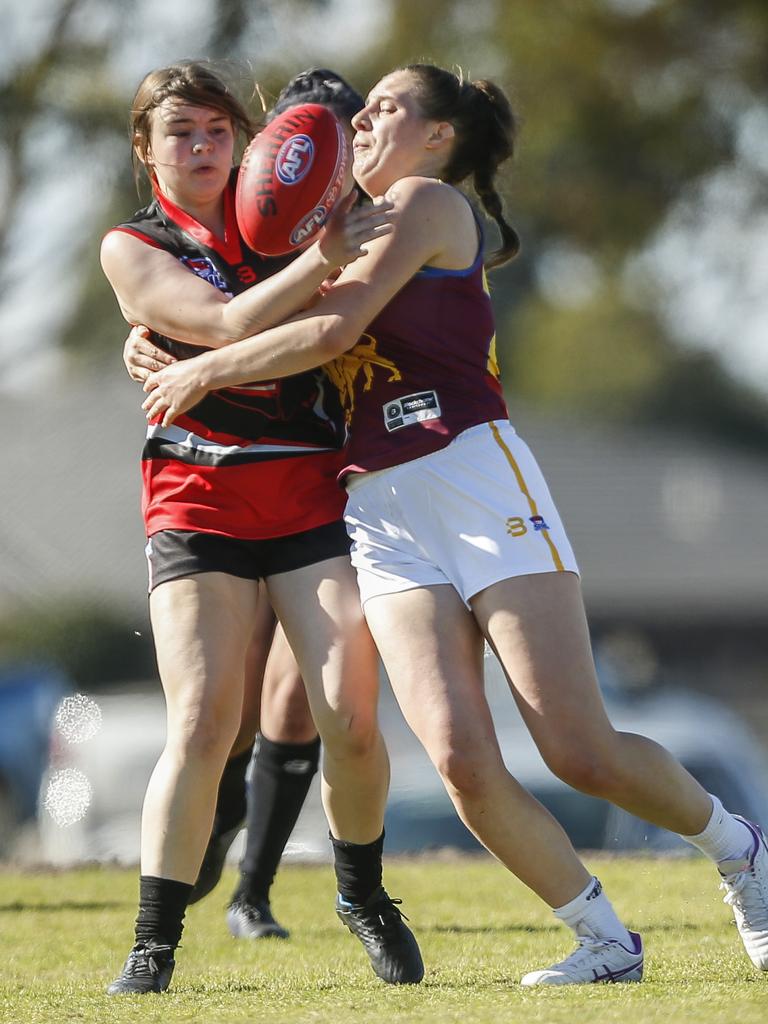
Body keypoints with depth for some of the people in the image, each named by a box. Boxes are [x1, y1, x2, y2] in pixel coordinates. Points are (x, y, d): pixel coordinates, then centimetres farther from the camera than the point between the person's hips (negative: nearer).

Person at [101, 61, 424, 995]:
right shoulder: (132, 249, 2)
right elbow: (227, 324, -15)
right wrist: (323, 259, -24)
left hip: (311, 491, 3)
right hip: (198, 504, -3)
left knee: (349, 717, -9)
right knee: (200, 725, -14)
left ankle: (364, 897, 16)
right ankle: (153, 949, -5)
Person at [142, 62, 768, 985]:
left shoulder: (428, 201, -1)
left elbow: (333, 328, -11)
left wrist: (203, 372, -1)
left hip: (475, 479, -7)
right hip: (380, 517, 7)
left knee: (582, 753, -10)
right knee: (459, 756, -15)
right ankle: (604, 941, -2)